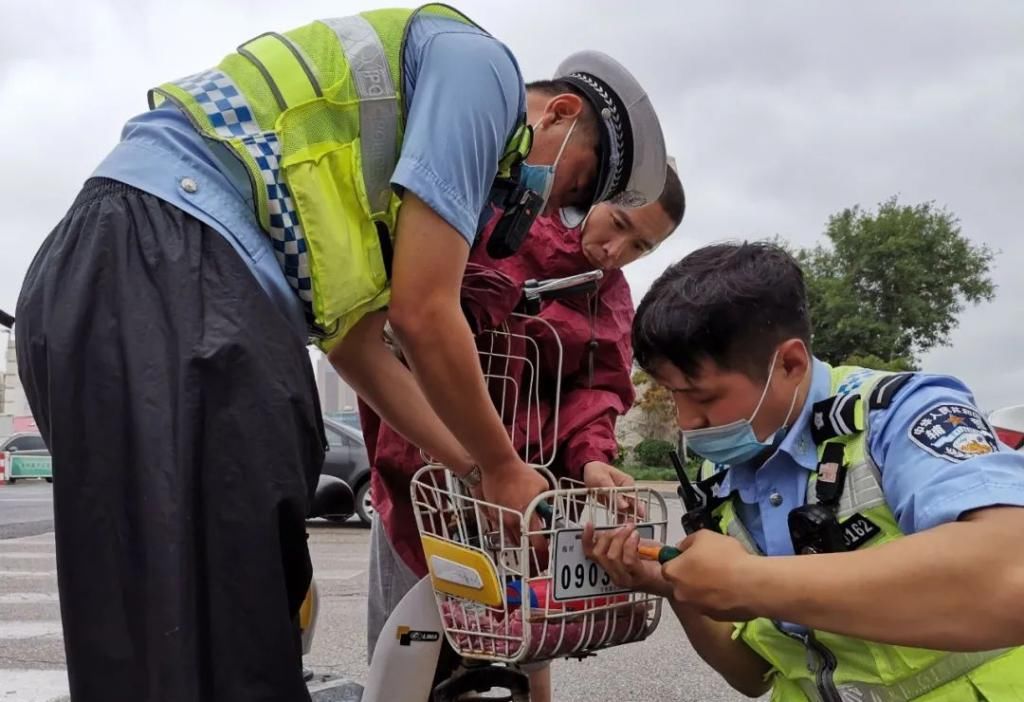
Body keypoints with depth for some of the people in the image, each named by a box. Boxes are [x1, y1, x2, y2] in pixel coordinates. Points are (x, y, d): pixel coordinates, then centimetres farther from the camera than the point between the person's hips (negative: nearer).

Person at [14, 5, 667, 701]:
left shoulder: (391, 162, 29)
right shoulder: (481, 64, 2)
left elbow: (356, 344, 27)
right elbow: (422, 313, -7)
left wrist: (476, 466, 28)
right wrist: (503, 468, 8)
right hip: (166, 273, -11)